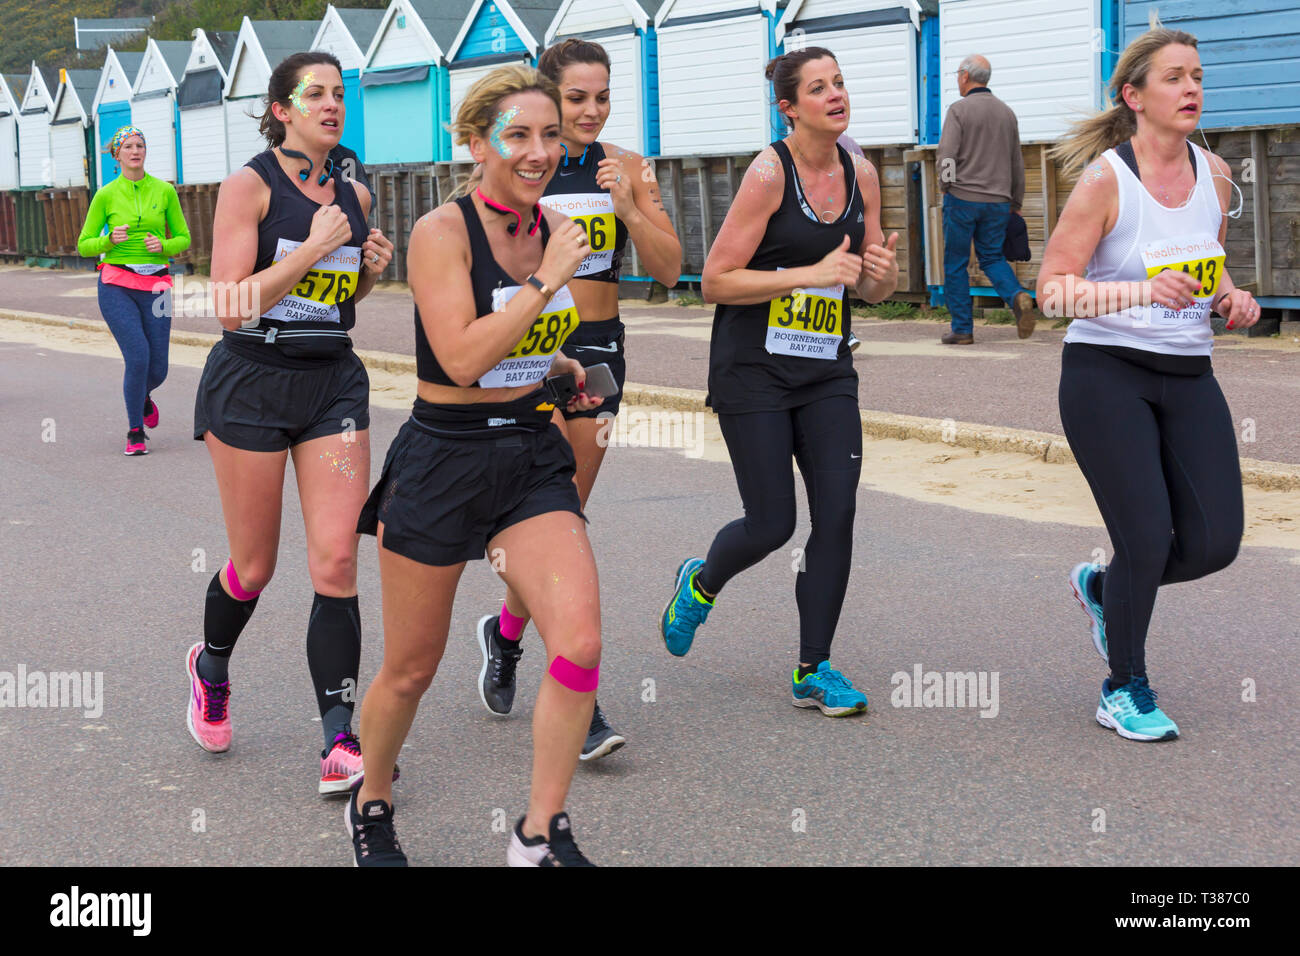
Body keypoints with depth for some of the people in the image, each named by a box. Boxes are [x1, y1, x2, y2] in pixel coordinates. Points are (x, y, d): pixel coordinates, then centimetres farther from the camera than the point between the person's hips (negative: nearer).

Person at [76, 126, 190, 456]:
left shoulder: (164, 190, 4)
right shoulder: (105, 195, 1)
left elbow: (183, 238, 11)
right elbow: (84, 245, 5)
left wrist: (163, 245, -10)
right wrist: (110, 240, -14)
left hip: (154, 286, 2)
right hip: (116, 285, -2)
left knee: (157, 369, 1)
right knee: (138, 357, -17)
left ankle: (143, 396, 40)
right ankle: (135, 432, 1)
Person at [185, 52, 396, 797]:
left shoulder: (354, 196, 9)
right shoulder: (250, 186, -8)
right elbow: (232, 307, -16)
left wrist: (370, 271, 2)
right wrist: (314, 248, -18)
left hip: (334, 382, 4)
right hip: (252, 381, -4)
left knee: (336, 562, -7)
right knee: (255, 567, 8)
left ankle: (340, 739, -4)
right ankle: (212, 665, 40)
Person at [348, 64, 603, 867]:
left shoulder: (553, 228, 6)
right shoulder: (442, 232, -13)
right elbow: (462, 357, -24)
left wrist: (558, 366, 7)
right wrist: (548, 280, -21)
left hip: (533, 459, 5)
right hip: (445, 461, -5)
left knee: (580, 639, -14)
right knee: (411, 671, 8)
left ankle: (542, 833, 1)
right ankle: (372, 803, 37)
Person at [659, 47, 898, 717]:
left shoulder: (860, 175, 5)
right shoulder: (769, 173, -13)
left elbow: (870, 289, 15)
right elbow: (716, 281, -15)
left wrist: (882, 273, -9)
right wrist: (811, 274, -21)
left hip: (827, 371, 5)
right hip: (754, 370, -5)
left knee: (837, 516, -4)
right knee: (772, 524, -3)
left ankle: (813, 671, 8)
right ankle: (701, 584, 32)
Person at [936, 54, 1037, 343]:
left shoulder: (959, 110, -6)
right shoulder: (1007, 112, 12)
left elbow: (946, 154, -15)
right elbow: (1017, 162, 16)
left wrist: (945, 184, 3)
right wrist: (1016, 203, 24)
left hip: (962, 198, -5)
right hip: (998, 201, 5)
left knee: (956, 264, 5)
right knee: (993, 256, 14)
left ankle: (962, 329, 6)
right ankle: (1017, 297, -13)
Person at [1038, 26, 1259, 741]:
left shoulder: (1214, 174, 7)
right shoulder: (1105, 180, -11)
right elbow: (1051, 289, -13)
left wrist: (1230, 301, 1)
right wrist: (1142, 290, -27)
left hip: (1188, 379, 6)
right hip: (1106, 375, -6)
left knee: (1215, 542, -2)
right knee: (1147, 537, -10)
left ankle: (1101, 586, 29)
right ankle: (1124, 689, 13)